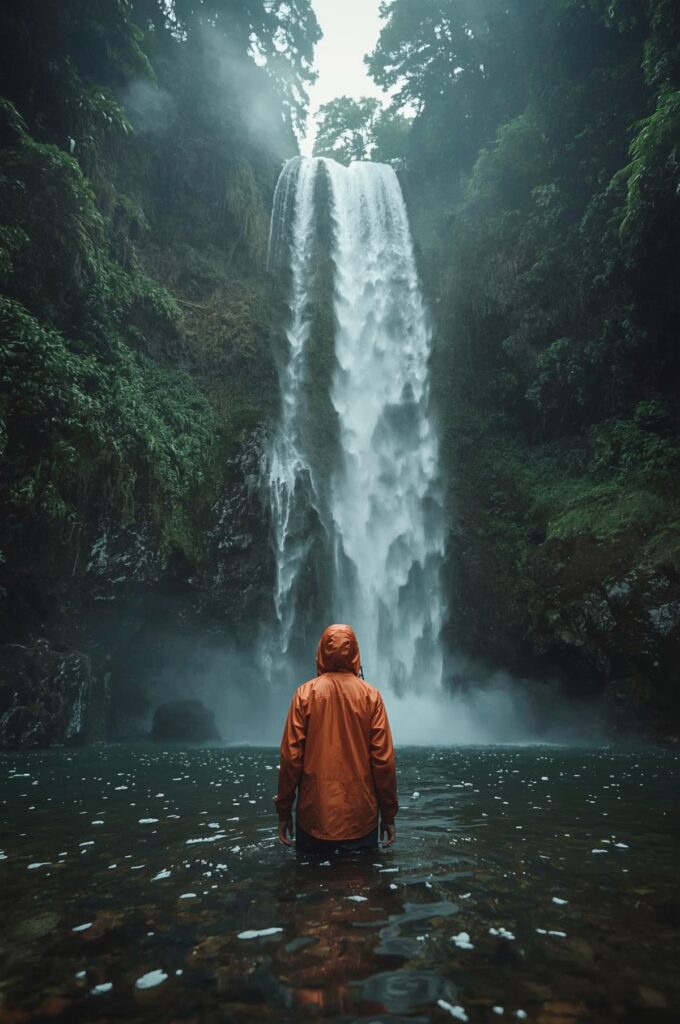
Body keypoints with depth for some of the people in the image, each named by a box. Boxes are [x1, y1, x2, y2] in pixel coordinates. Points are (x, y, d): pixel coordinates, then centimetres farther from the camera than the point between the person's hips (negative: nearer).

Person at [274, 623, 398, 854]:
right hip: (361, 816, 0)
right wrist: (389, 814, 4)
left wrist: (284, 811, 4)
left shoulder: (305, 693, -5)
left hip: (314, 814, 0)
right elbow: (383, 759, -5)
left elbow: (291, 757, -6)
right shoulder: (370, 695, -4)